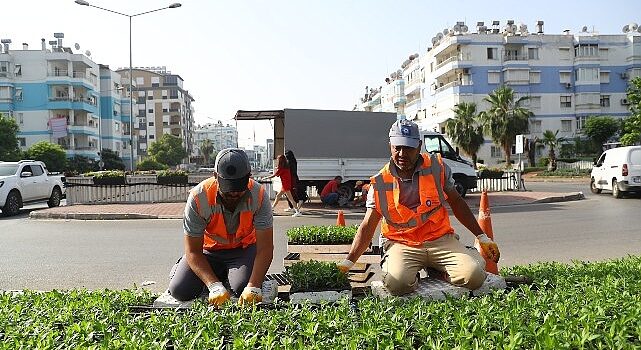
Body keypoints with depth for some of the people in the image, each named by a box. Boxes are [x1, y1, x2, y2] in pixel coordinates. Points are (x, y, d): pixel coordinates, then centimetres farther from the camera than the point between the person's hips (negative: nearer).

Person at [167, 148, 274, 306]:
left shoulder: (258, 195, -27)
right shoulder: (198, 197, -27)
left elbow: (265, 248, -25)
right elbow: (193, 251, -23)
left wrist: (253, 287, -38)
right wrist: (215, 286, -35)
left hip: (244, 250, 0)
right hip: (209, 250, 0)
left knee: (242, 289, -26)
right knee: (180, 291, -16)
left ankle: (228, 275, 10)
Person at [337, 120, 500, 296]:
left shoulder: (437, 167, 3)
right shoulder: (380, 183, -2)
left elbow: (456, 203, 14)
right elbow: (367, 227, -1)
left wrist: (482, 237, 14)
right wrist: (347, 263, -12)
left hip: (440, 240, 2)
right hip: (402, 244, -1)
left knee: (474, 276, -21)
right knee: (397, 284, -30)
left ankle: (436, 270, 8)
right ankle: (412, 274, 5)